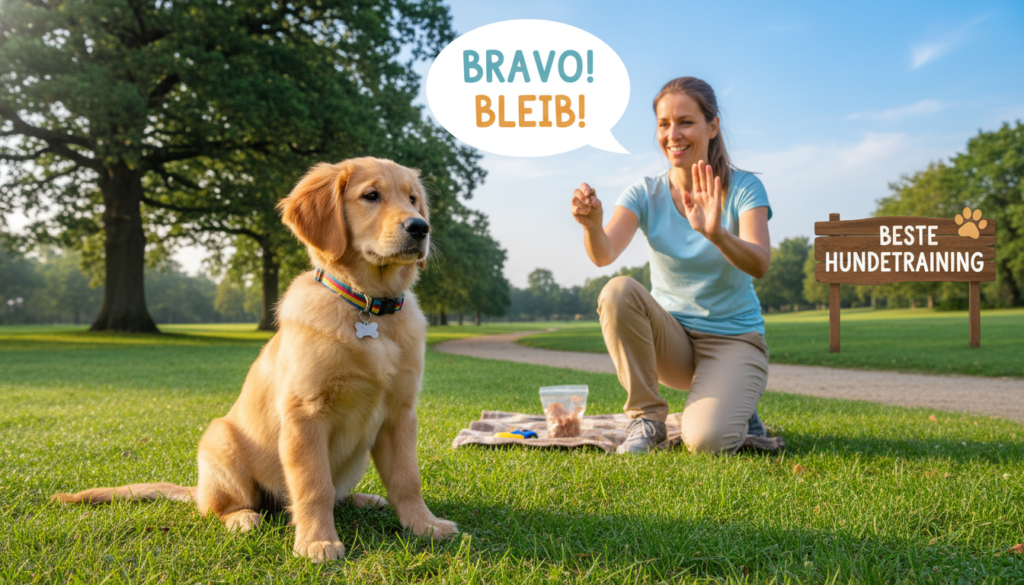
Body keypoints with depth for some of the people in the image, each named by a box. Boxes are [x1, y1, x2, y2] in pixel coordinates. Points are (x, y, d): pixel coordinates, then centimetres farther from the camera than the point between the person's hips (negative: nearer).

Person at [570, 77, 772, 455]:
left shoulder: (743, 188, -10)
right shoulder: (646, 193, -4)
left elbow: (760, 265, -27)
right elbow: (604, 254, -21)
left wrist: (716, 234, -47)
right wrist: (592, 224, -44)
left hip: (733, 339, -2)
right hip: (671, 338, 3)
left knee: (705, 441, -28)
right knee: (618, 291, -29)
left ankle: (736, 409, 10)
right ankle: (647, 416, -11)